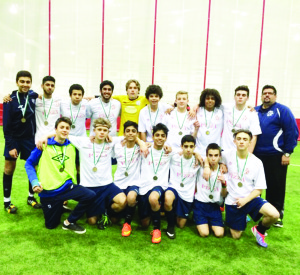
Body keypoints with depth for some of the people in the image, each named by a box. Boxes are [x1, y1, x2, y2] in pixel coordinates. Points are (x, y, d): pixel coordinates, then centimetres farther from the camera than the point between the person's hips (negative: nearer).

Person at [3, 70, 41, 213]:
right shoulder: (10, 99, -14)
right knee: (9, 168, 3)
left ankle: (31, 197, 23)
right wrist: (10, 146, -13)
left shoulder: (34, 96, -6)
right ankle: (7, 201, 18)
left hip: (29, 138, 3)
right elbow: (6, 125, -11)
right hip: (13, 138, -2)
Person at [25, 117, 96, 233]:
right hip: (48, 191, -2)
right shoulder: (44, 145, -6)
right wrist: (35, 182, -13)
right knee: (51, 225, 6)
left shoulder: (72, 146, 3)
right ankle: (58, 207, 39)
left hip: (67, 186, 2)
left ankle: (69, 222, -2)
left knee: (90, 195, -23)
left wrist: (74, 179, 7)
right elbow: (29, 164, 0)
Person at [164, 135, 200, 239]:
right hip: (174, 188, -2)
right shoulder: (174, 157, -8)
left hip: (188, 194, 3)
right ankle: (170, 224, -12)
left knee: (181, 225, 9)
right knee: (168, 199, -41)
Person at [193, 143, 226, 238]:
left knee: (219, 233, -10)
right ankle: (198, 220, 19)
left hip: (214, 206, 2)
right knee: (204, 233, -12)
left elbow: (224, 195, 0)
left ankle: (209, 222, 20)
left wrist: (223, 184, -20)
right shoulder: (201, 168, -6)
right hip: (200, 203, -2)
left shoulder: (222, 172, -1)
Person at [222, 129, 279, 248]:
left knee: (274, 215, -27)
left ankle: (259, 230, 6)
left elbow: (259, 188, -7)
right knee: (236, 236, 7)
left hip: (250, 198, 0)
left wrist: (246, 200, -20)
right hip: (232, 201, 1)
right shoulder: (227, 155, -9)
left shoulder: (257, 162, -9)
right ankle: (242, 218, 40)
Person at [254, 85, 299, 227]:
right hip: (256, 155, 5)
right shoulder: (255, 111, 11)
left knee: (276, 186, 4)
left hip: (276, 156, -4)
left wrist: (287, 153, -11)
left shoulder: (282, 110, -3)